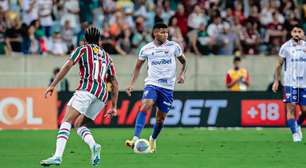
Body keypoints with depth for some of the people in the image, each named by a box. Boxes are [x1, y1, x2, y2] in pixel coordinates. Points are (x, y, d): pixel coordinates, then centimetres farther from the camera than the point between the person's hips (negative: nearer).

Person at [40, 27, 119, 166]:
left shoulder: (83, 49, 14)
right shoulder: (106, 56, 28)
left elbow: (67, 66, -1)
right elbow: (114, 83, 25)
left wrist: (52, 86, -3)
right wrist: (114, 106, 25)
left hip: (87, 89, -5)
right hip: (102, 94, 5)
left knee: (67, 121, -10)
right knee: (79, 124, 17)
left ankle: (58, 155, -29)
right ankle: (93, 145, -12)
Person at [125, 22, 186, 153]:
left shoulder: (174, 46, 0)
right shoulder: (146, 49, 1)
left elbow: (183, 62, 14)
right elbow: (138, 67, 12)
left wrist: (182, 74, -5)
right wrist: (132, 84, 3)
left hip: (168, 87, 1)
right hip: (152, 84, -1)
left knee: (161, 118, 6)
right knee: (145, 107, -26)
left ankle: (153, 139, 34)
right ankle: (135, 139, -34)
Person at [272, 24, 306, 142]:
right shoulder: (286, 47, 0)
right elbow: (279, 65, 6)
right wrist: (276, 81, 1)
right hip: (290, 82, -3)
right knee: (291, 108, -11)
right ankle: (295, 134, -7)